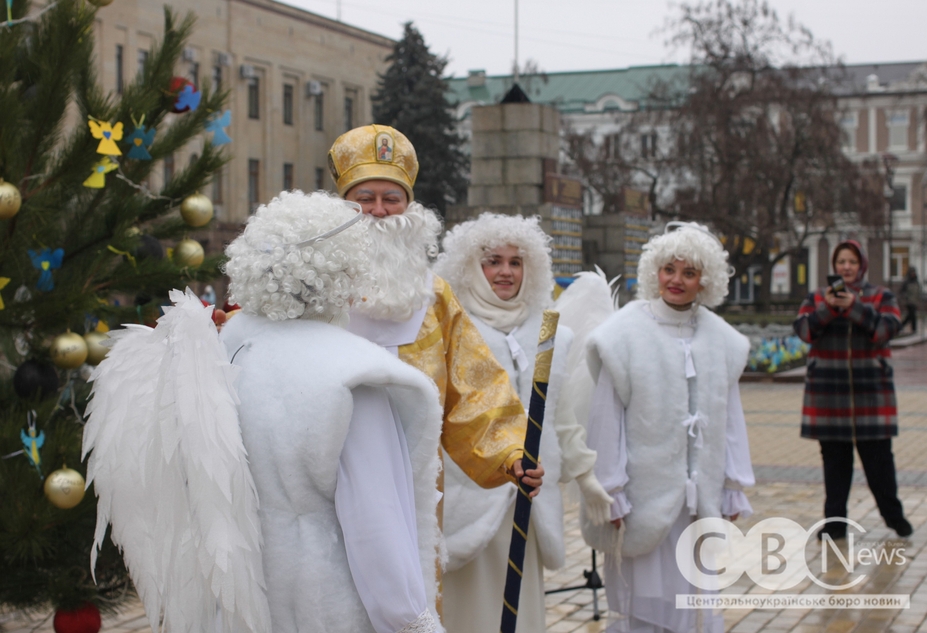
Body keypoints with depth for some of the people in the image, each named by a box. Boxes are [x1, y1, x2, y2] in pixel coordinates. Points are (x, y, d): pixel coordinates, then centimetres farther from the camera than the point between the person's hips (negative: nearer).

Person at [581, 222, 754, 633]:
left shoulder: (722, 339, 5)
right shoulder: (626, 333, -7)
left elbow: (730, 417, 9)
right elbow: (608, 417, -8)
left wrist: (734, 489, 8)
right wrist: (612, 493, -9)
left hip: (700, 493, 4)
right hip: (646, 489, -4)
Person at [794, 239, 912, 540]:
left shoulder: (881, 297, 7)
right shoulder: (816, 298, 10)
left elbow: (887, 328, -10)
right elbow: (803, 330, -5)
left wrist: (854, 307, -21)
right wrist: (827, 308, -21)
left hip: (871, 390, -1)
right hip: (828, 391, 1)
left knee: (879, 457, 1)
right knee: (834, 459, 5)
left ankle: (893, 515, 17)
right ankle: (834, 522, 11)